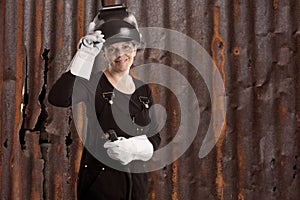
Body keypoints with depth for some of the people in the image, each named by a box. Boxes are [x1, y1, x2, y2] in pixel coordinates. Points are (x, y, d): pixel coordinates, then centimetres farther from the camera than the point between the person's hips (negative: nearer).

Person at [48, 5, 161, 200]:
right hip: (100, 180, -5)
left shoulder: (143, 89, 6)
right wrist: (84, 57, -32)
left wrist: (134, 147, -13)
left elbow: (155, 137, 7)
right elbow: (57, 98, -29)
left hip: (136, 179, 5)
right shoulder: (93, 83, -9)